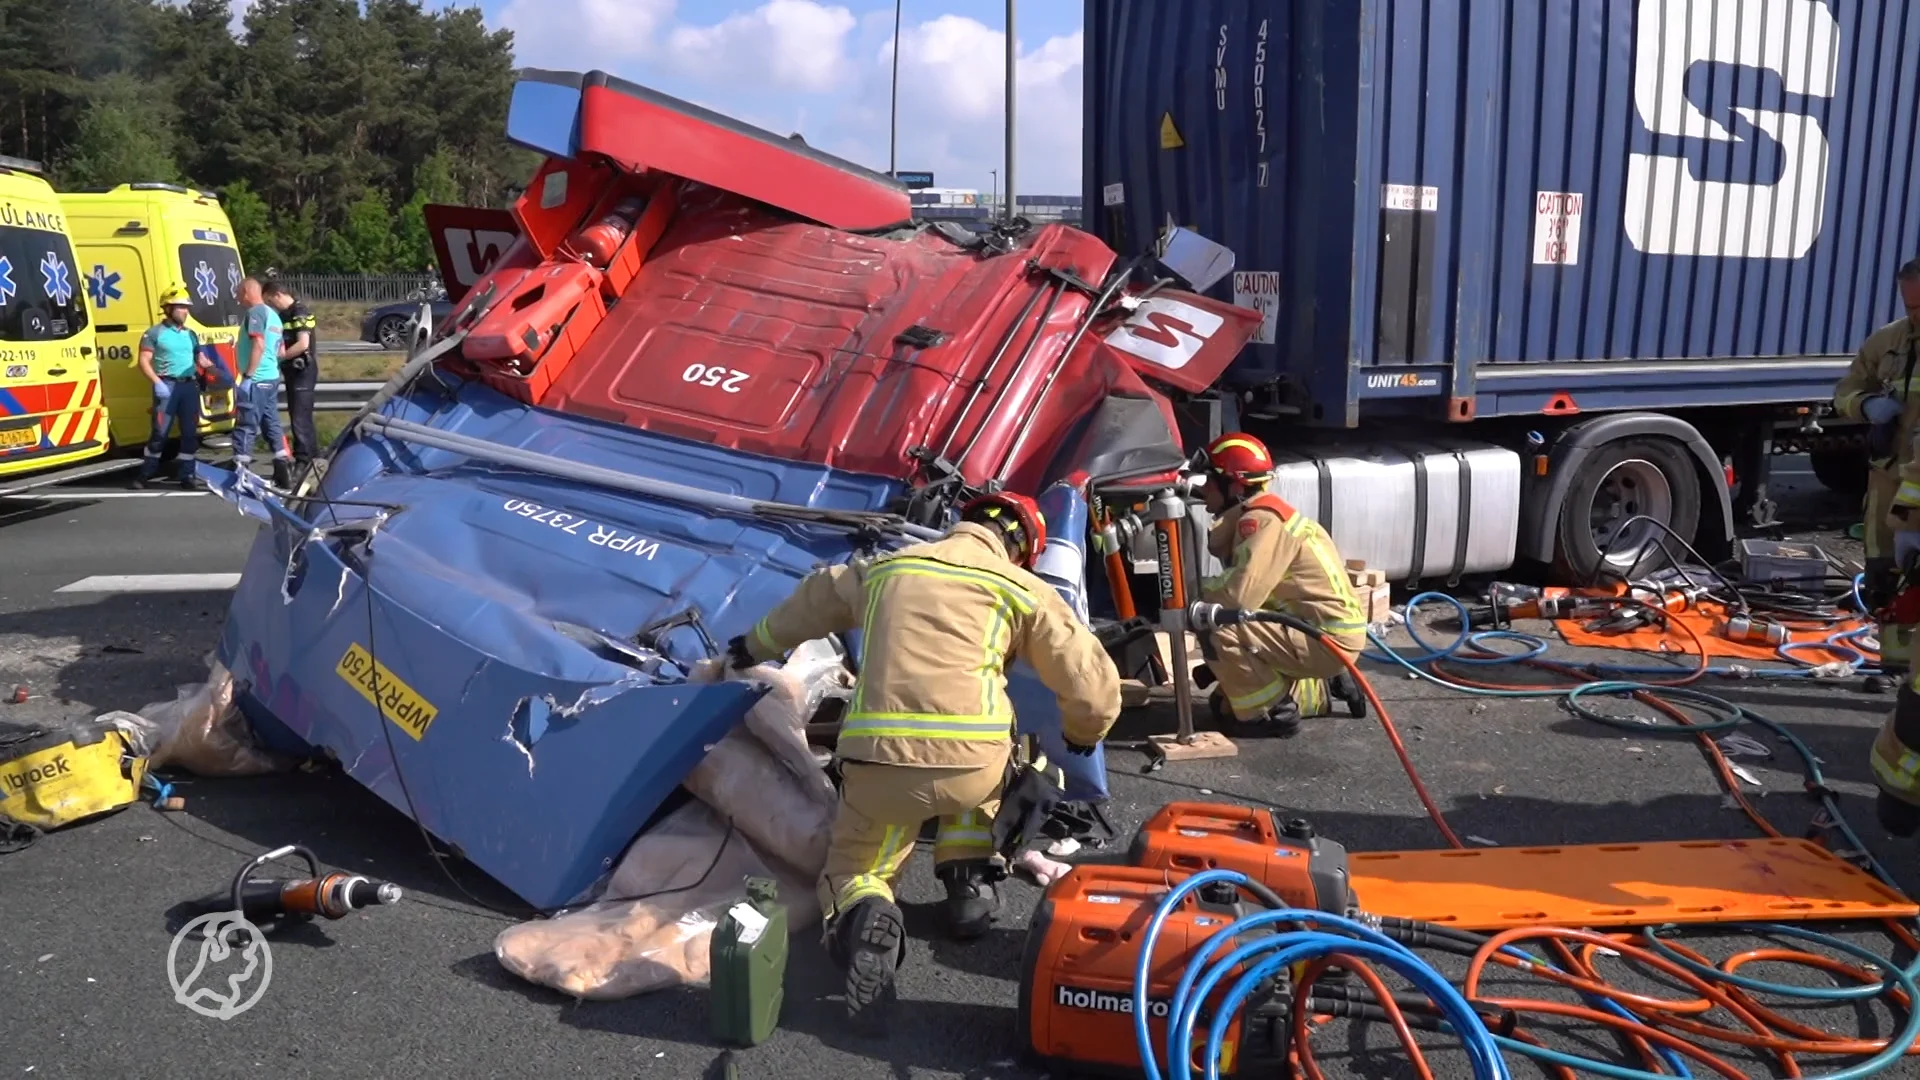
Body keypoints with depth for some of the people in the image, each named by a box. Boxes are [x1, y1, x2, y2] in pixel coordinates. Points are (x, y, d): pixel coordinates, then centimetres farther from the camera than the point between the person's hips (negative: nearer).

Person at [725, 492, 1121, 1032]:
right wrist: (1083, 734, 33)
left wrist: (758, 645, 59)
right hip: (971, 764, 0)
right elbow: (1093, 684, 9)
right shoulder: (1022, 588, 10)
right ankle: (968, 880, 22)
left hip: (876, 763, 1)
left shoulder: (883, 568, 21)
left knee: (851, 870, 23)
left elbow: (813, 601, 39)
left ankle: (864, 917, -13)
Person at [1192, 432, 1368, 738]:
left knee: (1217, 630, -25)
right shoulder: (1252, 516, 11)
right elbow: (1248, 591, 9)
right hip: (1316, 632, 10)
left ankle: (1271, 713, -9)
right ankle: (1324, 689, 22)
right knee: (1225, 701, 17)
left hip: (1328, 639, -10)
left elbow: (1239, 596, -30)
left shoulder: (1262, 519, -20)